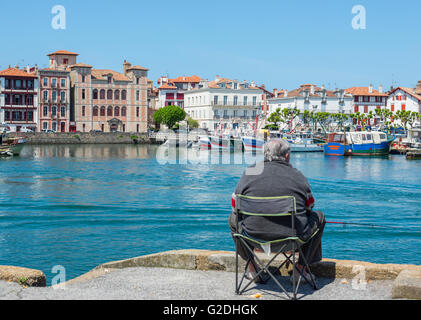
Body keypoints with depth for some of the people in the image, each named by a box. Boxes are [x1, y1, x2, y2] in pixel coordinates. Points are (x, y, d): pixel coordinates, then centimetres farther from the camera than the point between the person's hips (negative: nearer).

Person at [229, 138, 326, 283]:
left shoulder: (249, 173, 3)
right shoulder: (298, 176, 2)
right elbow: (309, 207, 15)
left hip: (253, 235, 1)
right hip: (293, 237, -1)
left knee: (234, 217, 32)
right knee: (319, 217, 28)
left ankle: (252, 270, 32)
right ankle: (300, 269, 28)